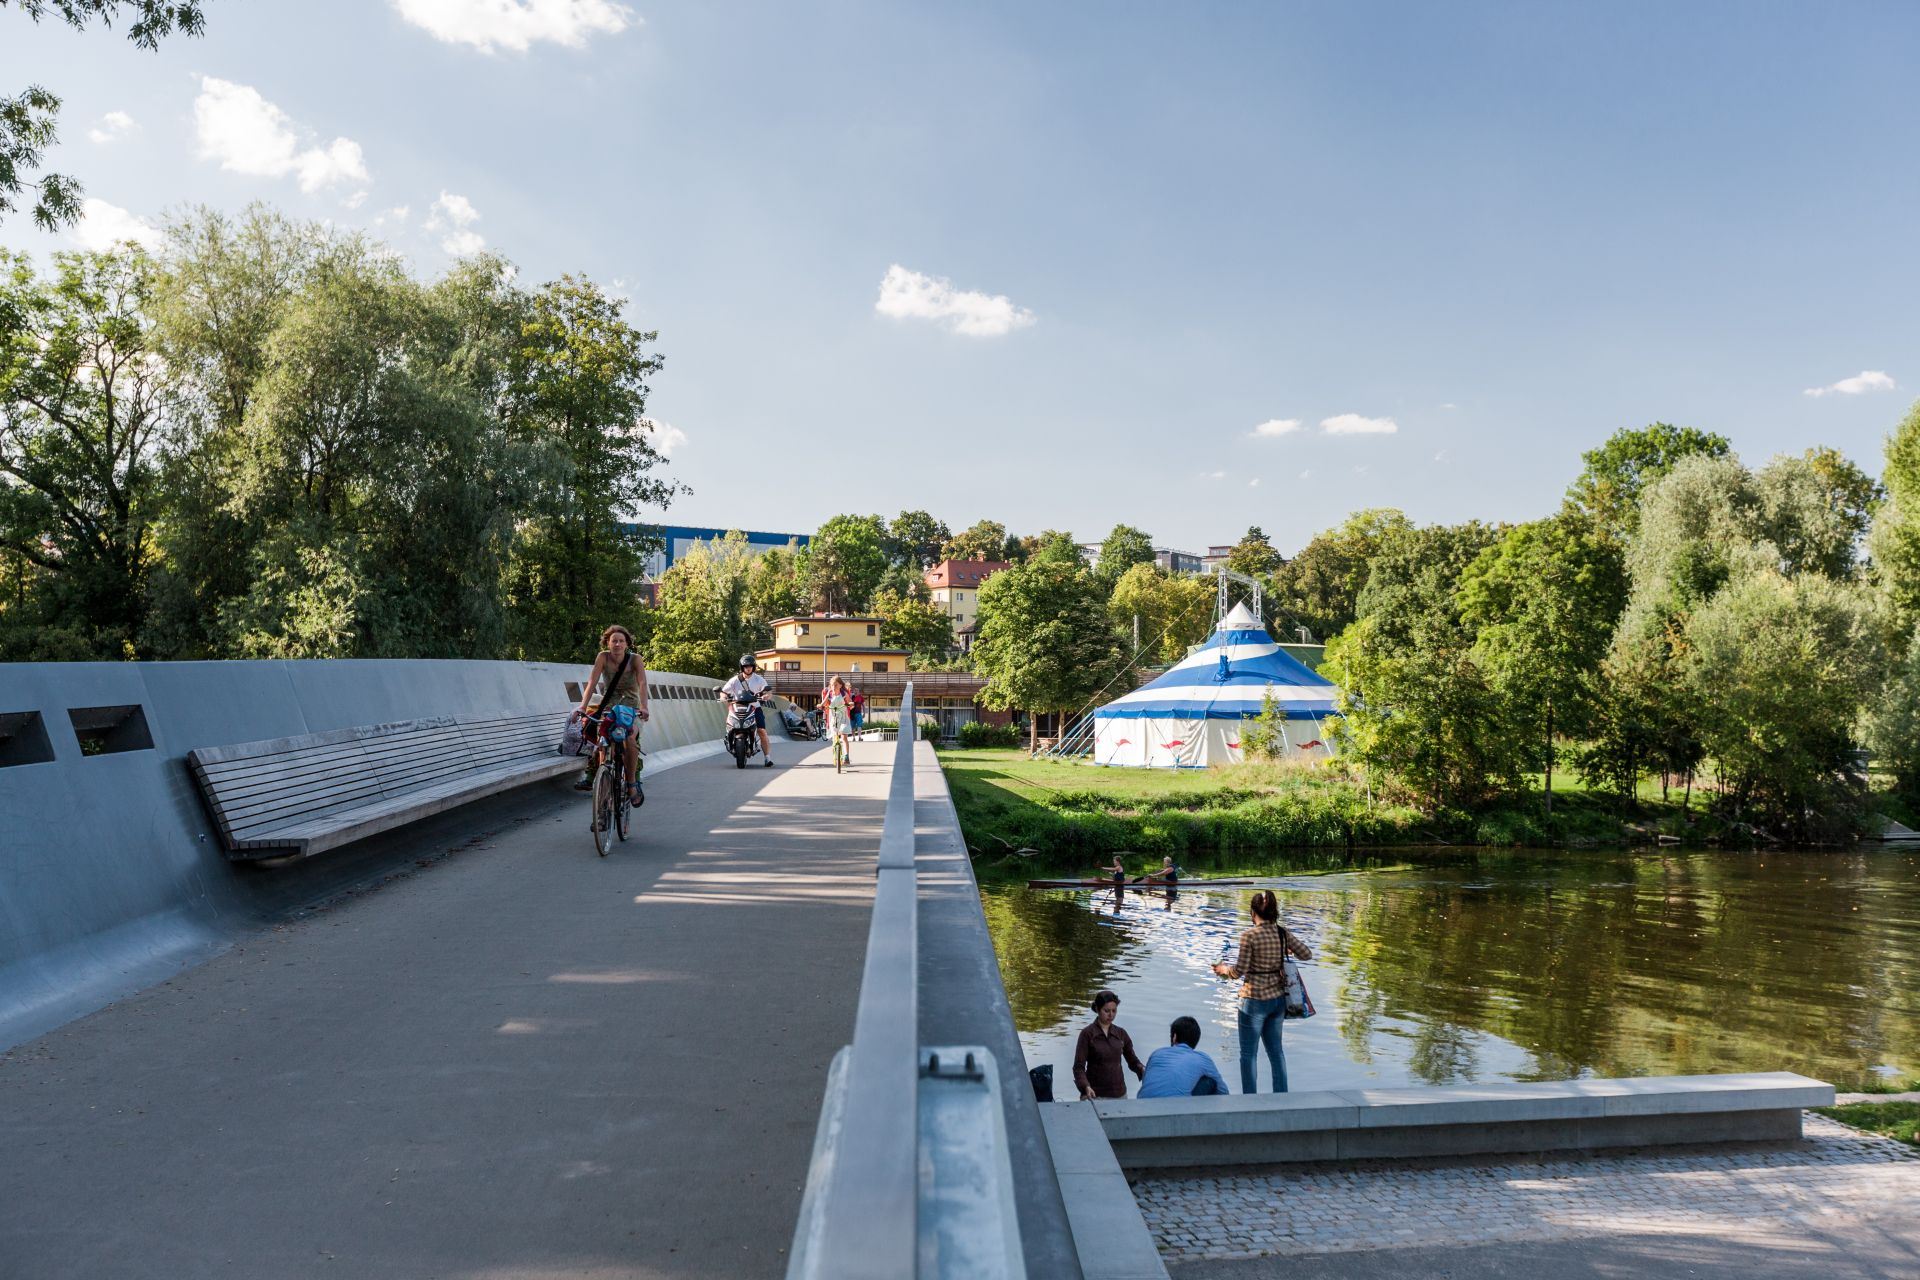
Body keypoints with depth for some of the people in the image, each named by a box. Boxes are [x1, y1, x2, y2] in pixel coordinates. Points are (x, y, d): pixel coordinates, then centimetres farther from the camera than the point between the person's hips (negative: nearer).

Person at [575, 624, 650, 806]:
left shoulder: (635, 659, -13)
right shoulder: (603, 657, -9)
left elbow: (642, 684, -25)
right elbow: (592, 682, -18)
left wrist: (643, 707, -41)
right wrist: (583, 706, -32)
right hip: (608, 706, 3)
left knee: (630, 737, -31)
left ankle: (632, 783, -18)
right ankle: (590, 775, -10)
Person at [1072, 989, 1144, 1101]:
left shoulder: (1120, 1033, 6)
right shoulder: (1087, 1033, -7)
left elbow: (1132, 1060, 12)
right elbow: (1079, 1066, -9)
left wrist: (1142, 1070, -9)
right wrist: (1086, 1087, -26)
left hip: (1119, 1093, 4)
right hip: (1095, 1094, -4)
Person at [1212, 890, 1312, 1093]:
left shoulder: (1249, 936, -16)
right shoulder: (1283, 934, -1)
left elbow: (1240, 970, -14)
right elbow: (1307, 954, 4)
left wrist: (1224, 969, 6)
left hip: (1254, 1001, -6)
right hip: (1278, 1000, 6)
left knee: (1248, 1054, 7)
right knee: (1276, 1050, 19)